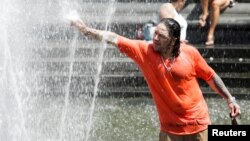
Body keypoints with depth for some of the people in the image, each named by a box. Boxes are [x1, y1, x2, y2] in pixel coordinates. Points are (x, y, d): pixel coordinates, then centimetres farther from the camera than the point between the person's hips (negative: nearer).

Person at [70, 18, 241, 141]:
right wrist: (86, 29, -26)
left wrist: (230, 99, 5)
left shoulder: (190, 53, -11)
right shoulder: (144, 50, -10)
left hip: (197, 123, -1)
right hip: (169, 127, 1)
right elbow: (113, 39, -16)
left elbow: (211, 76, 2)